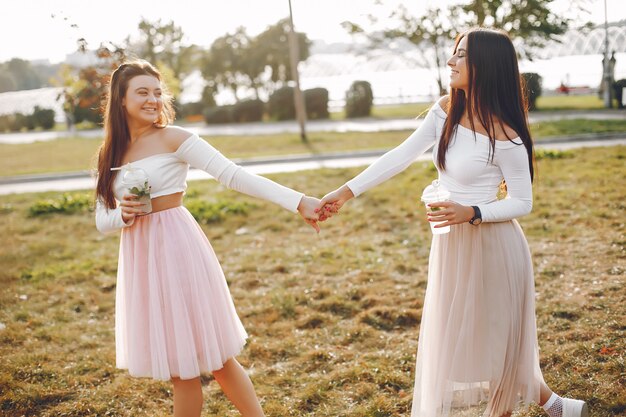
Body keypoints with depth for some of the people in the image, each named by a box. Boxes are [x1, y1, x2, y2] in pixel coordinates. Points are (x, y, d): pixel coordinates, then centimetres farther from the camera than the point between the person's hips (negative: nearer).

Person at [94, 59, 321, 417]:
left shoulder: (173, 139, -7)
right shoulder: (111, 154, 9)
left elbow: (233, 175, -17)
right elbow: (102, 221, 12)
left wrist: (298, 202, -27)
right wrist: (123, 215, -12)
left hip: (178, 249, -5)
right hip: (140, 257, 5)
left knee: (210, 356, 1)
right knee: (178, 363, 11)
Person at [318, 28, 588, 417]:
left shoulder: (505, 137, -19)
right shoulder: (446, 111, -1)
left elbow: (523, 203, -12)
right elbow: (400, 157, -2)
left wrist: (471, 213, -25)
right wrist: (347, 191, -6)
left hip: (491, 245, -8)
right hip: (452, 243, 8)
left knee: (495, 338, 6)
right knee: (460, 337, 18)